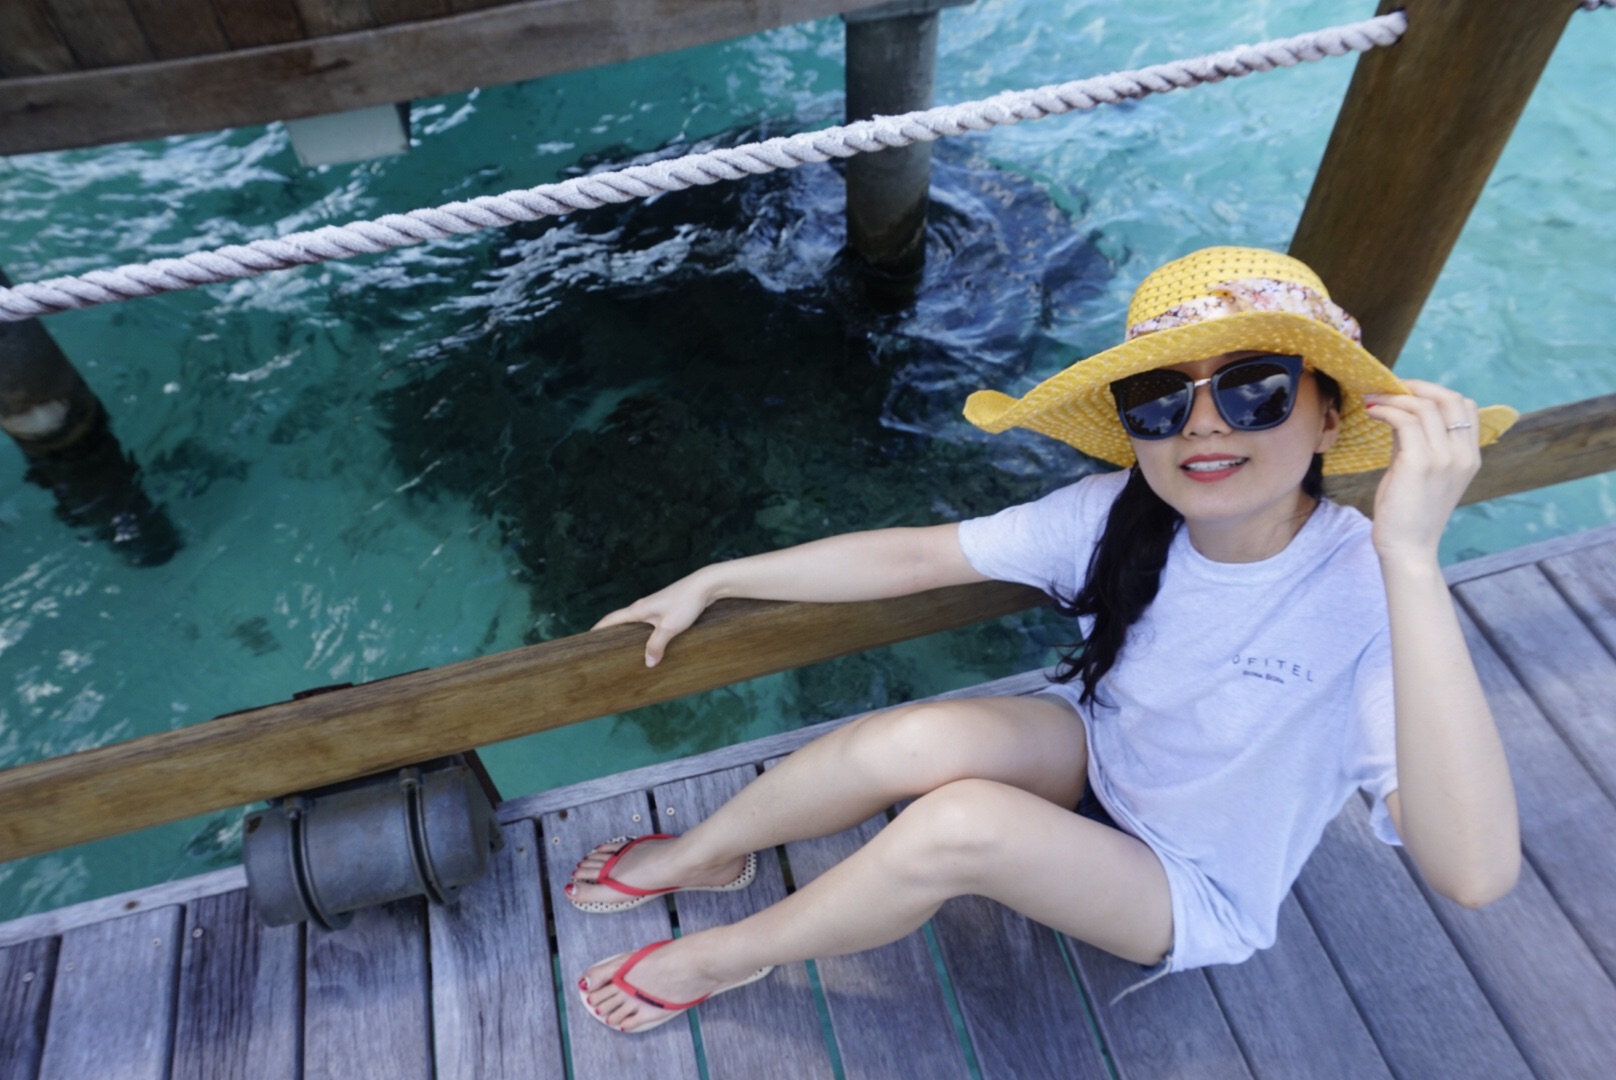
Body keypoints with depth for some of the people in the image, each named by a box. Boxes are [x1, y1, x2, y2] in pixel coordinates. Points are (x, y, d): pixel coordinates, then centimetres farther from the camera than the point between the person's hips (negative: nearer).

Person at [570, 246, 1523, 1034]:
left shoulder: (1367, 594, -31)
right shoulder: (1116, 518, -20)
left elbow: (1476, 874, -44)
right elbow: (915, 554, -14)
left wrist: (1411, 559, -50)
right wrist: (712, 582, -11)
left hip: (1194, 891, -3)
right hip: (1091, 757, 3)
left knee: (961, 823, -30)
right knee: (923, 740, -27)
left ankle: (721, 958, -2)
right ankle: (700, 854, 3)